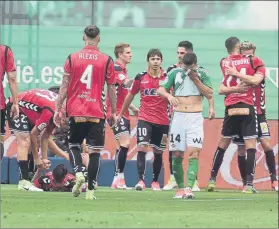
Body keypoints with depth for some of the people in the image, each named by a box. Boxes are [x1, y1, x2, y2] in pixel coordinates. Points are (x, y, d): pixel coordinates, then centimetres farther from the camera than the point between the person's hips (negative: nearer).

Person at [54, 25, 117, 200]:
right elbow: (112, 89, 3)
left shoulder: (72, 59, 1)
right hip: (98, 113, -1)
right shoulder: (107, 61, 0)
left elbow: (64, 86, 1)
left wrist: (58, 109, 6)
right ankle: (90, 191, -2)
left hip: (76, 113, 1)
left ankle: (78, 172, -11)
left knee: (74, 146, 16)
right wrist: (114, 113, 11)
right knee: (95, 151, 2)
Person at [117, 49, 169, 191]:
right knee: (142, 147, -17)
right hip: (145, 119, -1)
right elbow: (130, 96, 14)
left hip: (162, 121, 1)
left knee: (158, 152, 10)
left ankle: (155, 181, 26)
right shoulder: (140, 78, 1)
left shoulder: (167, 78, -2)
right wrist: (121, 114, 21)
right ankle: (141, 180, -19)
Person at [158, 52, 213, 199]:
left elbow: (209, 94, -2)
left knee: (194, 153, -14)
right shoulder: (175, 73, 5)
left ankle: (189, 188, -21)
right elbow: (161, 89, 1)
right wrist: (169, 95, -21)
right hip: (178, 116, 2)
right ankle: (180, 187, 13)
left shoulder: (202, 74, 3)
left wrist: (196, 80, -10)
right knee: (177, 155, 2)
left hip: (195, 117, -1)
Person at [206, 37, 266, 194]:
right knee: (251, 145, -3)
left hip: (231, 109, 3)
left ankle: (212, 180, 16)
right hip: (248, 108, -3)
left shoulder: (224, 63, 7)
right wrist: (237, 73, -11)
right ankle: (249, 184, -12)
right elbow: (256, 80, -14)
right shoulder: (253, 61, -1)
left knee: (222, 145, 14)